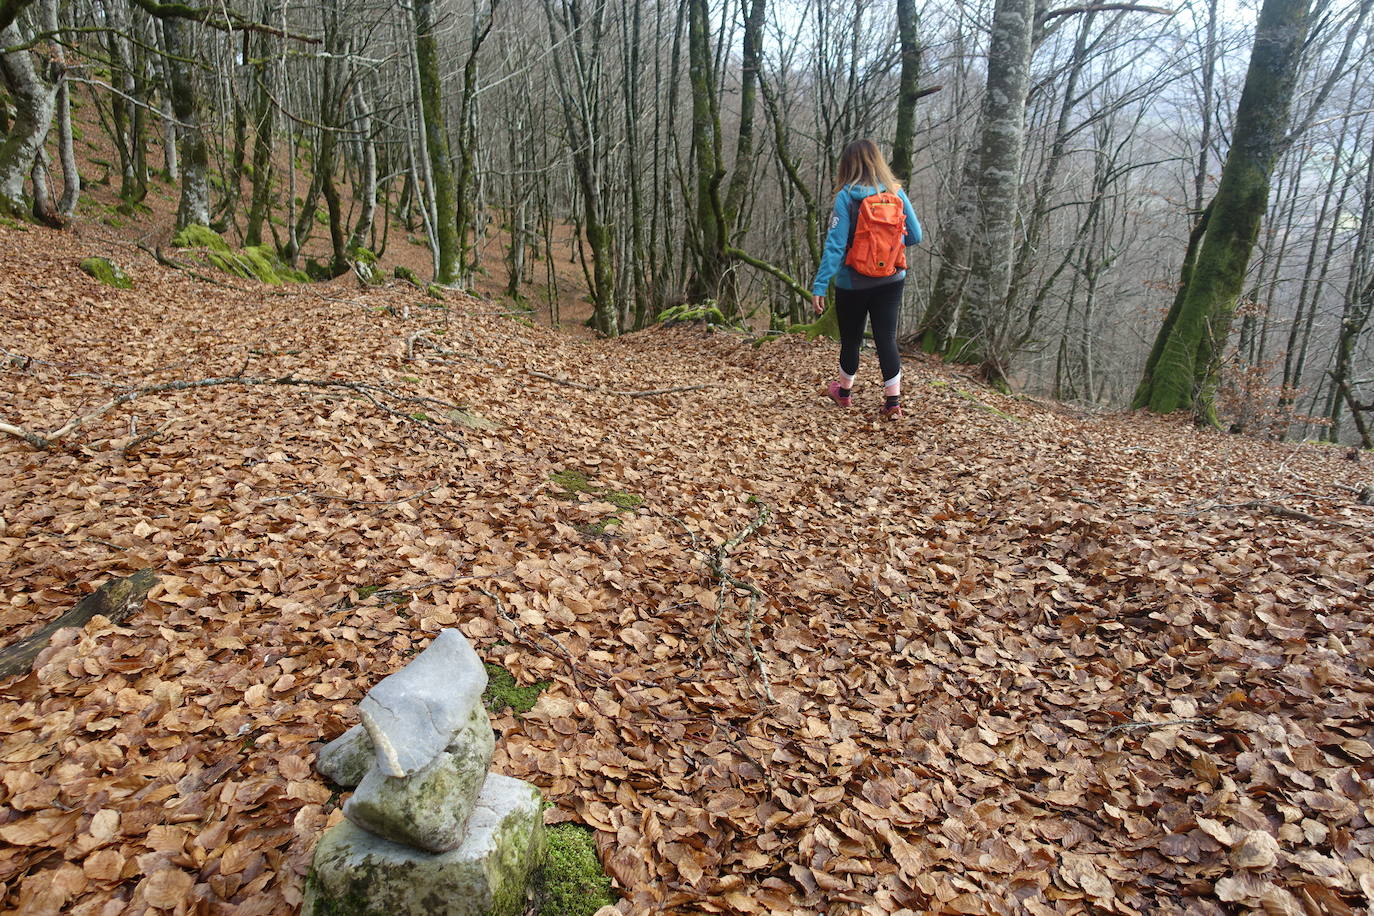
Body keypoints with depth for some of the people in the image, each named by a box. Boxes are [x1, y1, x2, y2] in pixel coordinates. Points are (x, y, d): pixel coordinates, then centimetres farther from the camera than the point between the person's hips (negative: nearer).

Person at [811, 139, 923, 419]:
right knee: (887, 339, 5)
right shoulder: (896, 193, -2)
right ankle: (893, 401, 2)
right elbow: (915, 236, 3)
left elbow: (835, 244, -18)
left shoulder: (846, 197, -12)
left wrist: (819, 285, -18)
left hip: (853, 283, -2)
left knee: (851, 339, 14)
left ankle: (844, 391, 34)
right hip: (891, 280, 2)